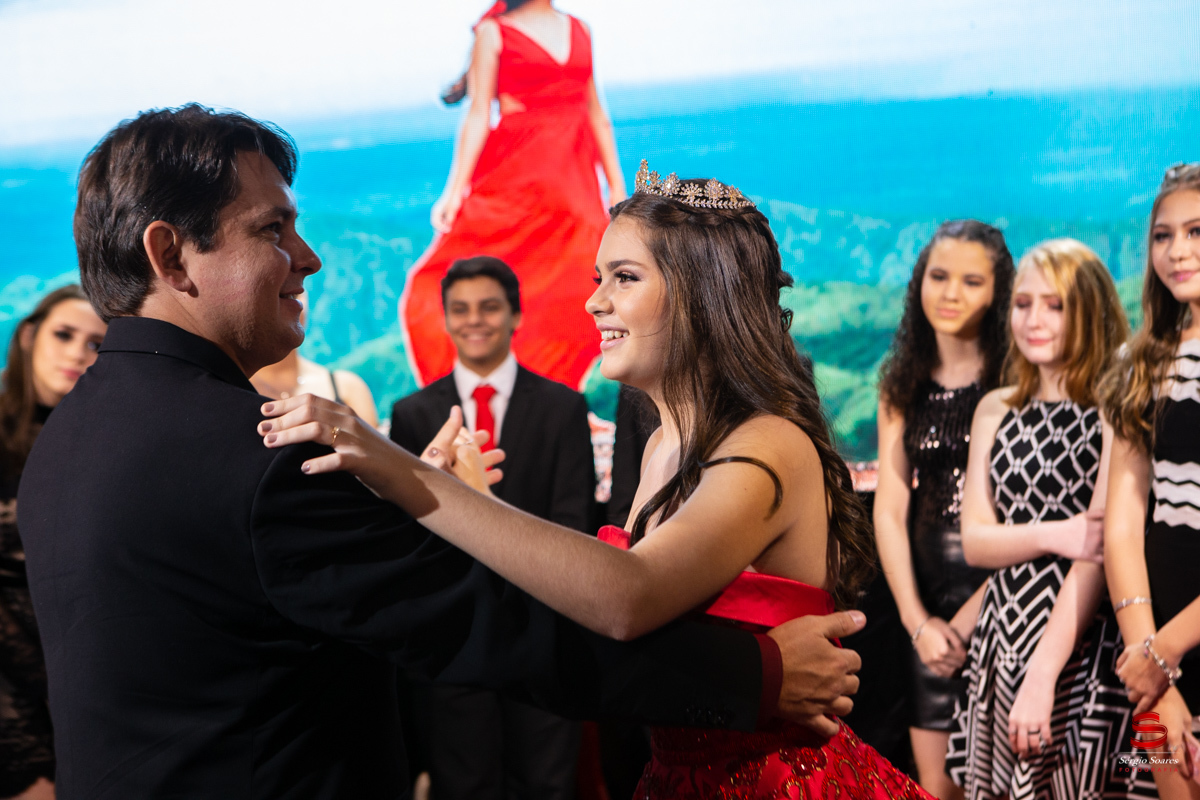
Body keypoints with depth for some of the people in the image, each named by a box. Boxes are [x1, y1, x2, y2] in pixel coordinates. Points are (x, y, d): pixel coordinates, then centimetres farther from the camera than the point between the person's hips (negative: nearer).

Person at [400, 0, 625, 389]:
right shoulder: (493, 32, 2)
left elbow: (596, 113, 16)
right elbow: (478, 115, -4)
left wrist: (617, 186, 14)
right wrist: (455, 189, -12)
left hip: (576, 181, 4)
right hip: (515, 174, -4)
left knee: (573, 298, -1)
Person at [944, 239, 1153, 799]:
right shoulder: (996, 410, 9)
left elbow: (1099, 548, -15)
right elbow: (974, 541, 5)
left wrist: (1044, 672, -20)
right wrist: (1053, 535, -15)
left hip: (1083, 644, -5)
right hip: (1002, 640, 5)